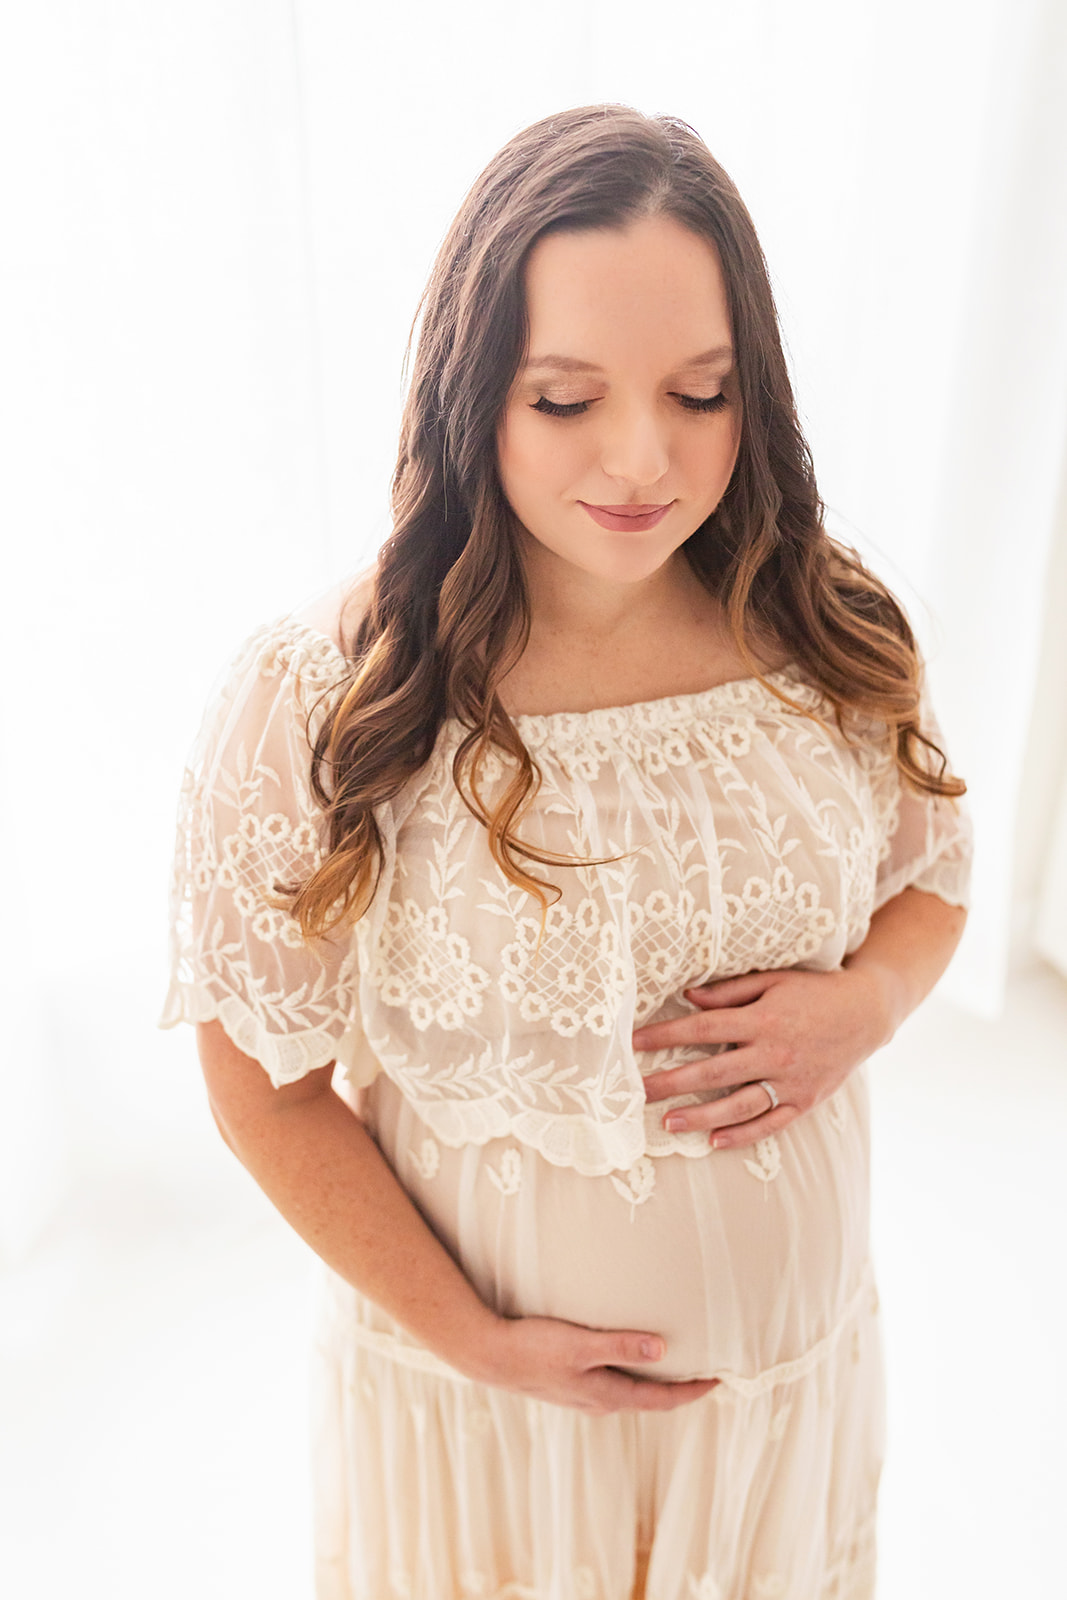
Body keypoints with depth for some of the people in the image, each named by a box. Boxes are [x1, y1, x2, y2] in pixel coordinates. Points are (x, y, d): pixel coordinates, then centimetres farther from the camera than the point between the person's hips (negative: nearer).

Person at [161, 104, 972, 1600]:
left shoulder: (833, 640, -11)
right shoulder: (317, 697, -22)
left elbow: (930, 881, 5)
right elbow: (267, 1086, -13)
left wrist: (863, 1004, -16)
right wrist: (474, 1341, -14)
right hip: (474, 1379, -2)